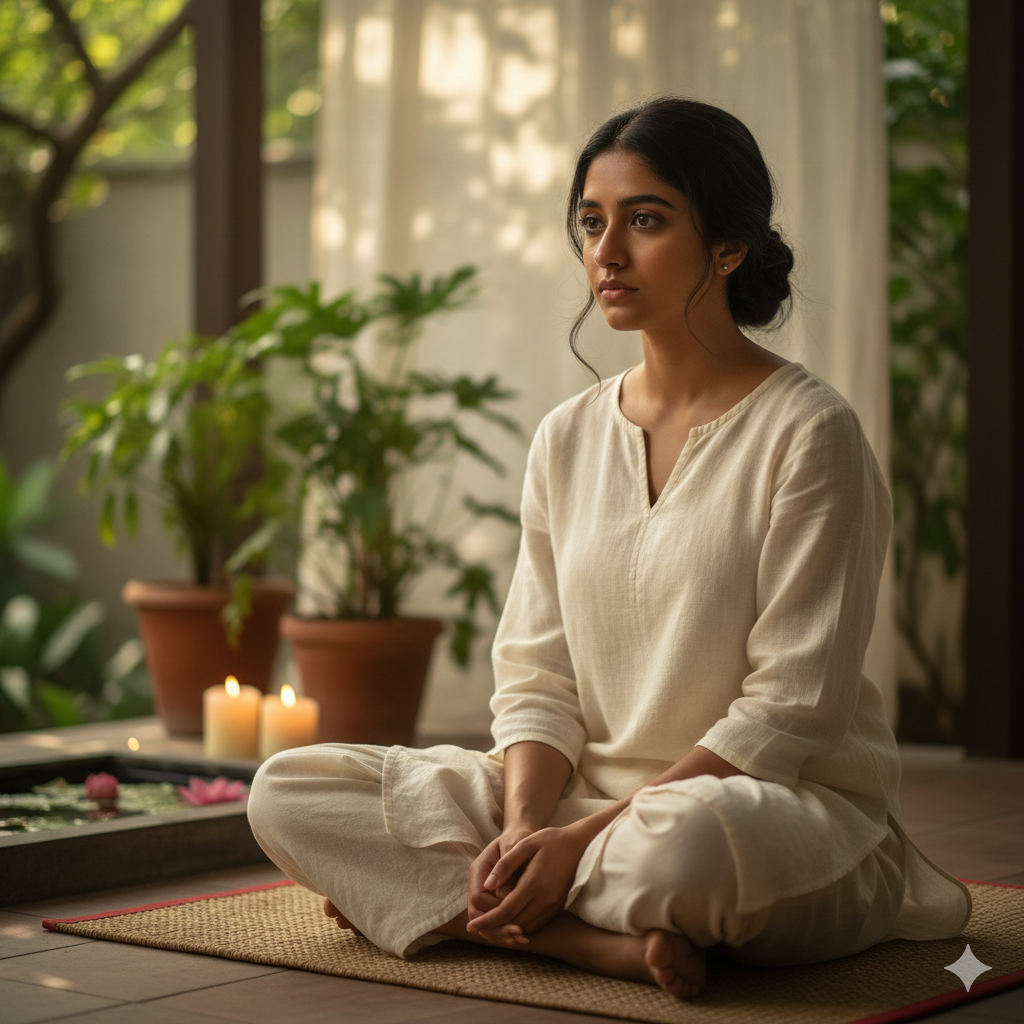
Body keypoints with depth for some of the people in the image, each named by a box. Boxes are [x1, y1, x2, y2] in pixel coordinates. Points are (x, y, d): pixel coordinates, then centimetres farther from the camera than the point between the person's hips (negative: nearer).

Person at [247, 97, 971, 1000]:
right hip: (588, 796, 7)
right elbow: (538, 677, 7)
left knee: (690, 833, -44)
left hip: (797, 810, -6)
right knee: (288, 793, -10)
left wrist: (583, 836, -19)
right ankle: (606, 937, -21)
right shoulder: (568, 440, 9)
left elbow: (791, 710, -14)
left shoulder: (808, 432, -9)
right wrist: (524, 828, -15)